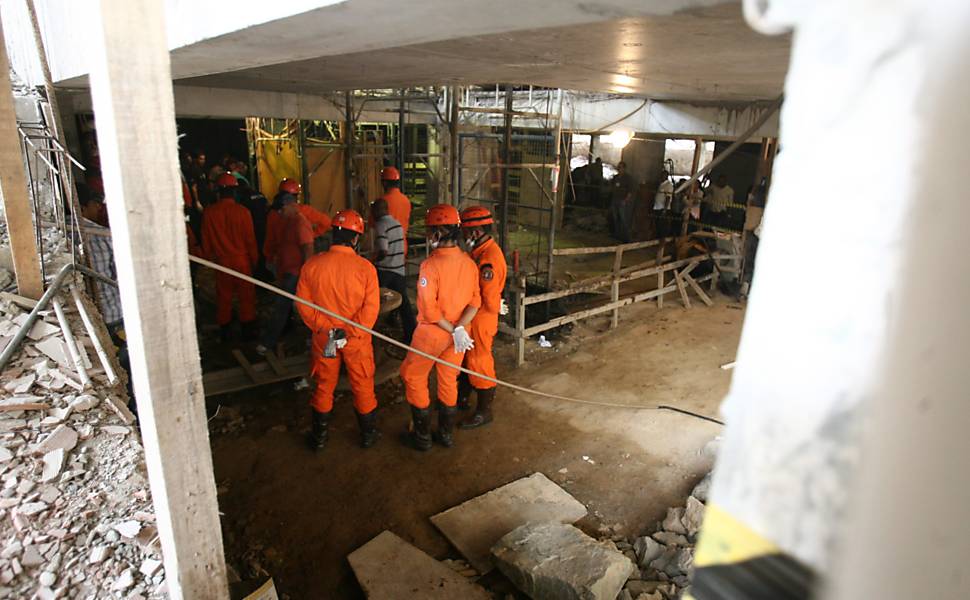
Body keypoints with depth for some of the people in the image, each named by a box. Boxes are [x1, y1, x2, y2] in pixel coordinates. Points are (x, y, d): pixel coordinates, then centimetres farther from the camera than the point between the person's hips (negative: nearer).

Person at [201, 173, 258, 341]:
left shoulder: (208, 212, -7)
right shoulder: (242, 212, -13)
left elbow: (206, 241, 1)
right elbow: (250, 240, -6)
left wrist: (211, 257, 17)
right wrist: (254, 259, 8)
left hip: (221, 261, 2)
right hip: (242, 261, -2)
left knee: (223, 296, 13)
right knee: (246, 295, 9)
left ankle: (224, 330, 21)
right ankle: (248, 329, 15)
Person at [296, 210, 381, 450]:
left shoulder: (312, 265, -10)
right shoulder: (365, 267, -16)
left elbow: (303, 304, -8)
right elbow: (370, 308, -20)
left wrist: (326, 328, -6)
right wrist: (349, 333, -15)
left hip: (323, 338, 2)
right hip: (357, 340, -2)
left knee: (324, 386, 19)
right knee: (362, 386, 16)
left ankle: (319, 437, 33)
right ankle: (368, 434, 31)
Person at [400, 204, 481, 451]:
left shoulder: (431, 264, -22)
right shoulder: (469, 262, -3)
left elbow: (429, 309, -24)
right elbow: (475, 302, -4)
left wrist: (453, 331, -17)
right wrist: (458, 328, -12)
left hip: (432, 332, -6)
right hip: (457, 333, 6)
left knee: (413, 377, 14)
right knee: (448, 380, 20)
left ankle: (422, 436, 22)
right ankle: (446, 434, 33)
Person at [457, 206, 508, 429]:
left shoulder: (489, 259, -27)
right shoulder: (479, 251, 5)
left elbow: (489, 301, -27)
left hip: (481, 319, -10)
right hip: (470, 316, 10)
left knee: (479, 363, 5)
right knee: (465, 358, 23)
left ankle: (484, 412, 22)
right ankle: (462, 398, 43)